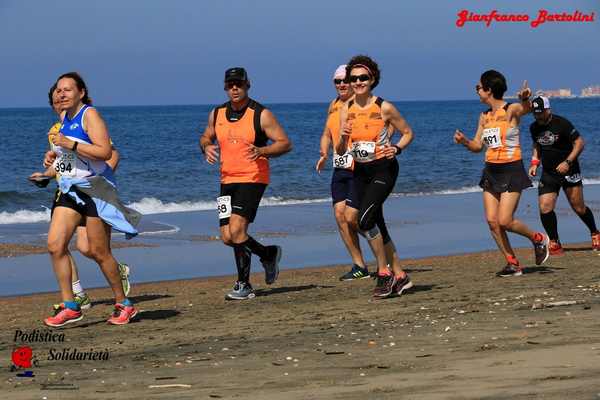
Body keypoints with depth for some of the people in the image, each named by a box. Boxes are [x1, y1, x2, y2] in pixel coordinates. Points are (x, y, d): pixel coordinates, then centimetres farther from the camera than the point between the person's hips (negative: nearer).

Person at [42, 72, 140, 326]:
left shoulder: (89, 115, -12)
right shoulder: (65, 118, 13)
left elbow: (105, 152, -25)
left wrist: (69, 144, -26)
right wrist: (56, 154, 12)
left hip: (95, 189, -8)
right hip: (70, 189, 8)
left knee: (99, 252, -2)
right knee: (55, 244, -7)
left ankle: (124, 305, 14)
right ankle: (69, 307, -2)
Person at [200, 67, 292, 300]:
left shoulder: (261, 114, -8)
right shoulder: (217, 114, 8)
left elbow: (285, 143, -7)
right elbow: (206, 137, 23)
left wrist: (261, 151, -25)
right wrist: (206, 147, -1)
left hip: (253, 179, -6)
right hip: (227, 181, 6)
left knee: (237, 229, -18)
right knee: (227, 237, 4)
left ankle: (244, 285, -6)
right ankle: (269, 255, 29)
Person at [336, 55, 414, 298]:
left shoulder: (384, 108, -9)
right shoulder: (346, 110, 3)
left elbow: (408, 132, 3)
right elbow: (340, 151, 4)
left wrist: (396, 149, -15)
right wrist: (344, 137, -17)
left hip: (384, 170, -6)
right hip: (360, 172, 6)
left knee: (364, 220, -22)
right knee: (377, 227, 10)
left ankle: (384, 272, -8)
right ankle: (399, 276, 23)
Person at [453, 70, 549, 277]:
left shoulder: (511, 110, -10)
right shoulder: (484, 117, 10)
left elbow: (526, 108, -33)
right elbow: (478, 146, 15)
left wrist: (525, 99, -56)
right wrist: (464, 141, -6)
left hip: (511, 170, -7)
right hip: (491, 171, 7)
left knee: (505, 221, -13)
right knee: (492, 221, -1)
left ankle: (538, 239, 13)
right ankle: (513, 263, 8)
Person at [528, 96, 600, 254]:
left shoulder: (562, 123, -15)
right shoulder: (534, 128, 3)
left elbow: (579, 143, -13)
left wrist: (568, 162, -23)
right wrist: (535, 162, 5)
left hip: (568, 171, -4)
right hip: (548, 173, 4)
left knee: (578, 208, 1)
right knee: (545, 208, -11)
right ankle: (554, 244, 3)